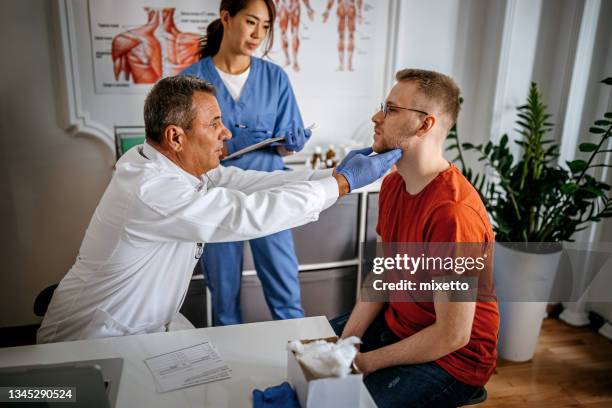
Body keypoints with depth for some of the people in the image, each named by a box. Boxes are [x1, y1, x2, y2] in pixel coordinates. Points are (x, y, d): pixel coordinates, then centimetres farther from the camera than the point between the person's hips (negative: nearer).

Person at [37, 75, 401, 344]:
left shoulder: (173, 164, -7)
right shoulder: (152, 191, -32)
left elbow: (249, 181, -9)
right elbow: (252, 214, -34)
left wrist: (337, 171, -10)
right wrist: (345, 181, -26)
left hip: (140, 327, 7)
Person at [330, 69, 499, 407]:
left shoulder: (452, 212, -31)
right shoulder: (393, 183, -2)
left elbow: (453, 335, -25)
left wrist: (366, 363, -16)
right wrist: (346, 343, -7)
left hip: (450, 358, -7)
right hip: (395, 322, 8)